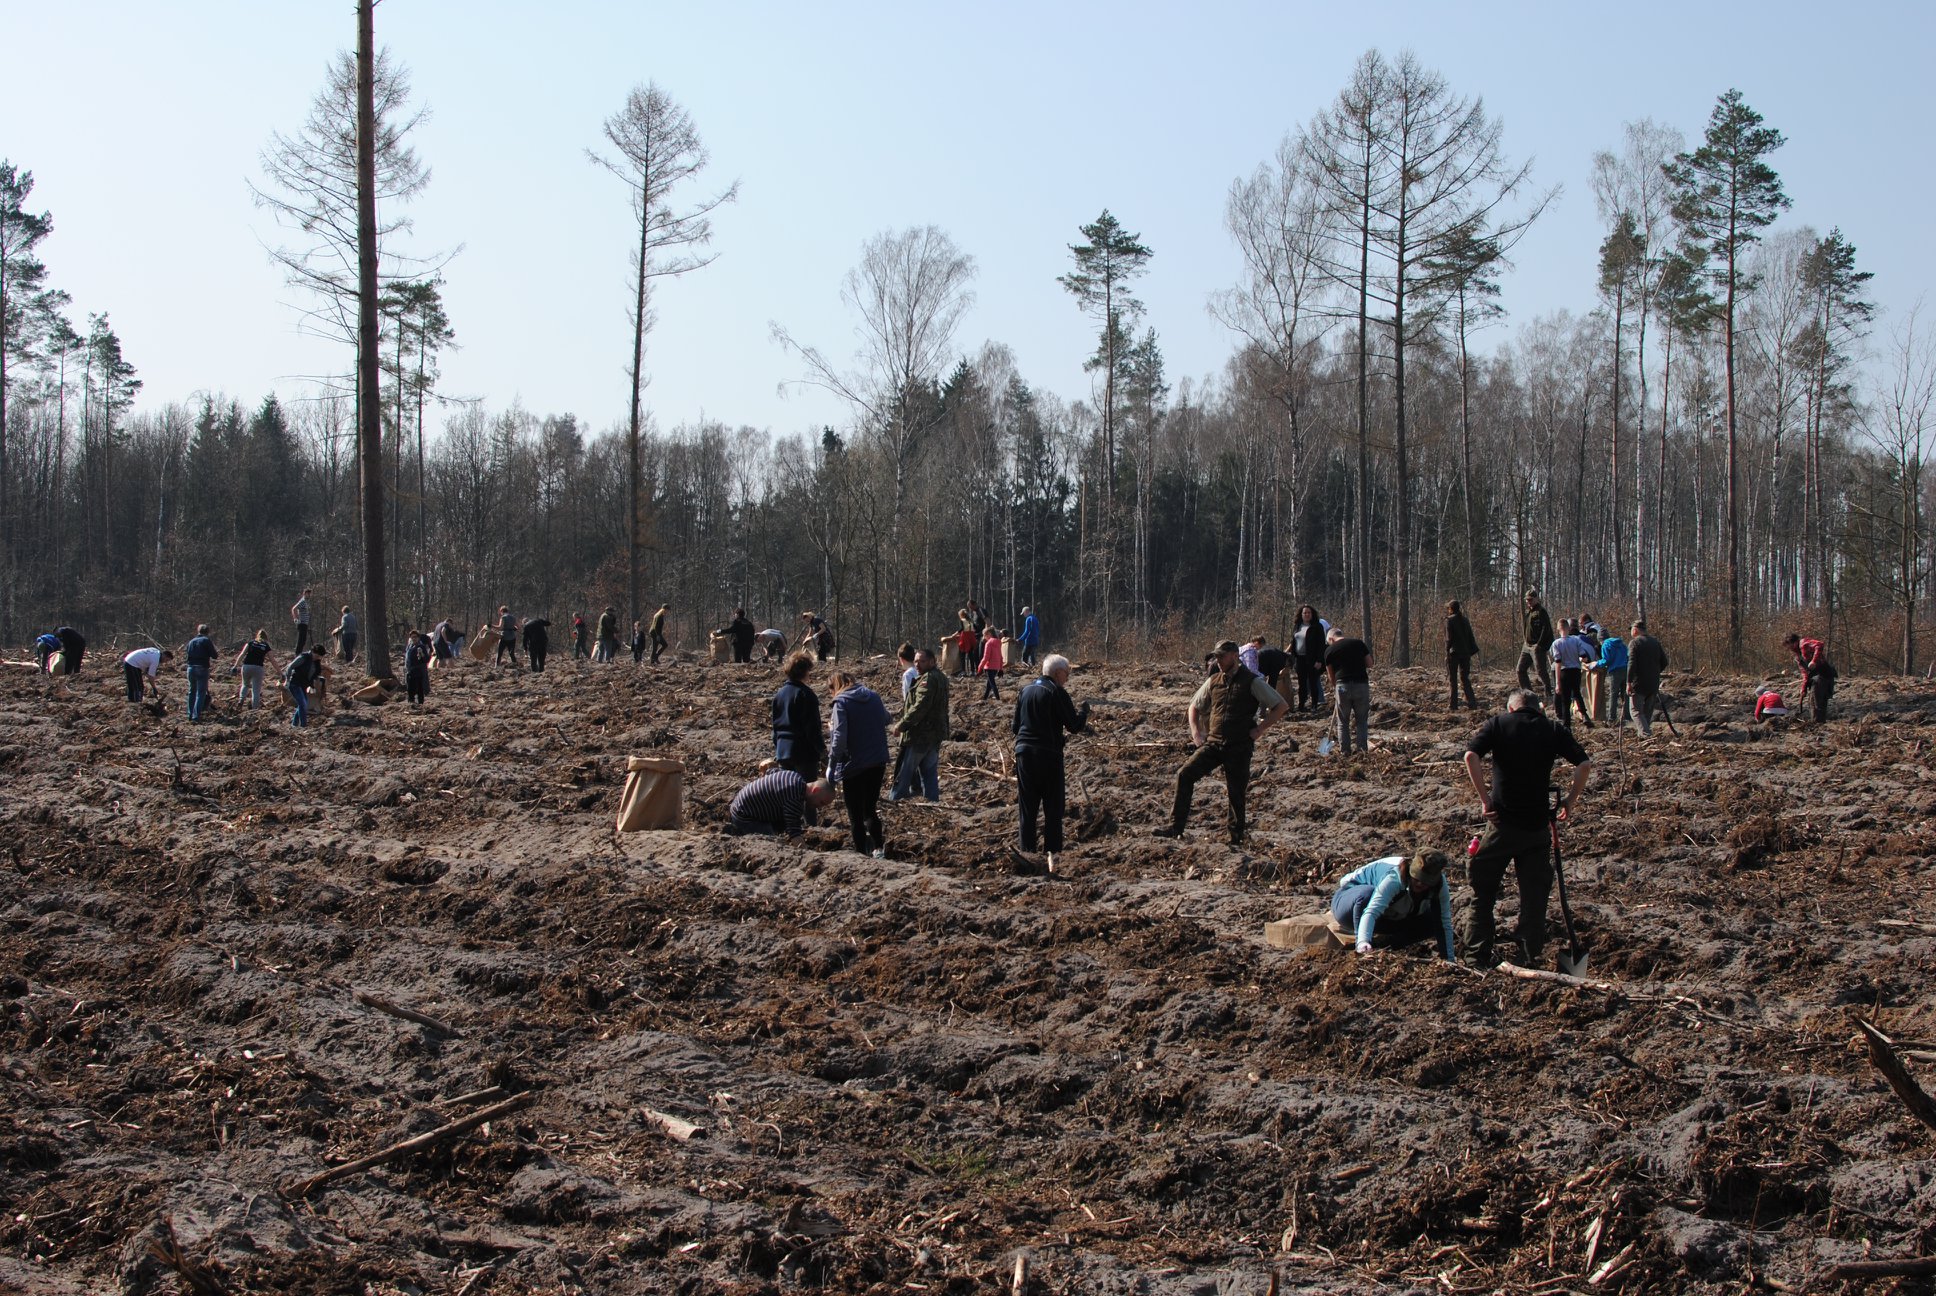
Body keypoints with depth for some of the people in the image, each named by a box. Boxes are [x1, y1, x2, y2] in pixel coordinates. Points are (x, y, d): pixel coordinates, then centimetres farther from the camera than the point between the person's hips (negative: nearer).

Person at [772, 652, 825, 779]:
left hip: (783, 750, 7)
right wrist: (822, 750, -9)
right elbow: (813, 727, -15)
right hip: (805, 752, -7)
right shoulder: (805, 694, -13)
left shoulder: (779, 694, 11)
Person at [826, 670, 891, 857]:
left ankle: (862, 854, 9)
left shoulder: (842, 702, -11)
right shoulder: (874, 696, 5)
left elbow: (839, 737, -19)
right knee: (870, 809, 19)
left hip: (853, 766, -5)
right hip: (878, 762, 5)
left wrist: (831, 766, -14)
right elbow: (886, 720, 22)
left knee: (855, 815, 7)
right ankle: (879, 848, 9)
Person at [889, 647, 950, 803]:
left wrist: (902, 724, -20)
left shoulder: (927, 680, -18)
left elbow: (919, 707, -26)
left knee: (905, 772, 0)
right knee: (930, 772, 12)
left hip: (919, 736, -9)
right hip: (936, 734, 9)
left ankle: (894, 801, 5)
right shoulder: (940, 678, 15)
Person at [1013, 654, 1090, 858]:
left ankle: (1027, 849, 9)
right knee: (1053, 809, 3)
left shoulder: (1026, 690, 12)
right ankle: (1052, 851, 2)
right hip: (1048, 755, -6)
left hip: (1024, 753, 6)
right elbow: (1074, 726, -10)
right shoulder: (1056, 692, -9)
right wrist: (1083, 712, 10)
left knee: (1027, 808, 10)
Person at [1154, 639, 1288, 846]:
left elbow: (1281, 706, -6)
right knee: (1185, 775, -11)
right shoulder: (1214, 681, 10)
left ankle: (1236, 837, 17)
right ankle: (1176, 827, -10)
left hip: (1240, 746, -4)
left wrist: (1259, 729, -8)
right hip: (1213, 742, 4)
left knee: (1236, 793, 1)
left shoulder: (1252, 682, -4)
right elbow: (1195, 706, 26)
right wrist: (1196, 732, 11)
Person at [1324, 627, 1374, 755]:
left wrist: (1334, 688, 25)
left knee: (1343, 722, 11)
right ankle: (1363, 749, 8)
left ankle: (1345, 751, 11)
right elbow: (1369, 664, 7)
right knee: (1362, 721, 12)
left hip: (1343, 685, -1)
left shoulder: (1329, 650, 6)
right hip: (1362, 684, 1)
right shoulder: (1359, 643, 7)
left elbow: (1331, 675, 11)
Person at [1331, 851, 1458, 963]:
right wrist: (1363, 942, -68)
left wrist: (1449, 959, -28)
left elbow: (1445, 922, -21)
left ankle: (1376, 944, -15)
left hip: (1389, 916, 6)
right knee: (1368, 893, -41)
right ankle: (1361, 950, -27)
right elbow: (1371, 912, -52)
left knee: (1433, 922, -16)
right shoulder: (1395, 878, -39)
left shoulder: (1440, 884, -22)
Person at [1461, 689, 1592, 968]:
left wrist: (1484, 798, -9)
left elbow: (1471, 756, -14)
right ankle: (1530, 958, 12)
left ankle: (1477, 958, 10)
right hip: (1538, 824, 2)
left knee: (1483, 893, 10)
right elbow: (1584, 763, -2)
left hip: (1501, 822, -2)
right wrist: (1570, 801, 6)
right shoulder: (1553, 730, 7)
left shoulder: (1497, 724, 2)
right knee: (1535, 895, 11)